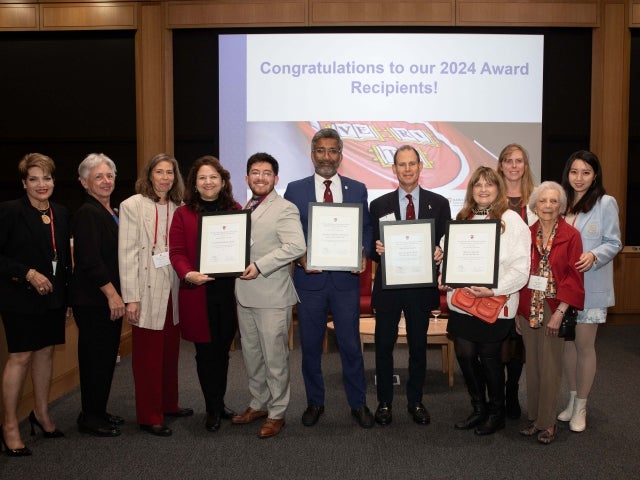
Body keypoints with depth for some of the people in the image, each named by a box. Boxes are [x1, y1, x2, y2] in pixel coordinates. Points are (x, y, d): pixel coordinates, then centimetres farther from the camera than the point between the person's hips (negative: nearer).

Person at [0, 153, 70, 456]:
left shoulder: (61, 214, 7)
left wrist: (68, 293, 10)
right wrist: (28, 274, -19)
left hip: (53, 295, 6)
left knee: (45, 351, 13)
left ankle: (42, 413, 28)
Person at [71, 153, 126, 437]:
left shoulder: (113, 213, 14)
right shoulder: (87, 214, -13)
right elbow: (90, 260, -20)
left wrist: (118, 294, 14)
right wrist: (112, 294, -18)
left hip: (111, 296, 9)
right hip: (92, 300, -9)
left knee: (107, 356, 14)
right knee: (94, 357, 0)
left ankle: (99, 412, 26)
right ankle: (90, 418, 13)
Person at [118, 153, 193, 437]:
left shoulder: (178, 208, 9)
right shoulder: (133, 206, -6)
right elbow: (127, 253, -11)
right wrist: (130, 297, -15)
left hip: (173, 290, 5)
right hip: (148, 291, -5)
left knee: (170, 352, 14)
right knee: (148, 355, 3)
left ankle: (168, 404, 29)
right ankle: (148, 416, 14)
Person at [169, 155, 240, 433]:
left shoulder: (236, 210, 8)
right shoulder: (183, 214, 0)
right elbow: (177, 252, -5)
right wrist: (188, 274, -23)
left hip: (229, 290, 2)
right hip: (198, 293, -2)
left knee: (223, 350, 13)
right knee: (206, 352, 5)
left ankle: (219, 404, 30)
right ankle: (213, 410, 19)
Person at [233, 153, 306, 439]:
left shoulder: (285, 209, -10)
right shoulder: (246, 209, 15)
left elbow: (296, 246, -21)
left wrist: (259, 266, -22)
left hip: (271, 296, -8)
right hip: (245, 294, 8)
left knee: (274, 357, 2)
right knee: (251, 354, 17)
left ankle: (277, 413, 16)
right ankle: (258, 404, 32)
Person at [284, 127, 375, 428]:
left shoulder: (357, 189, 6)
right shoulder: (295, 190, 3)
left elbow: (366, 229, 8)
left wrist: (364, 254, -11)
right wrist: (300, 258, -13)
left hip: (346, 279, 0)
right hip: (310, 279, 0)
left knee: (351, 345, 7)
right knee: (310, 346, 11)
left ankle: (358, 404, 24)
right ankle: (314, 402, 28)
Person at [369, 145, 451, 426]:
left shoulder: (439, 203, 4)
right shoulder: (379, 205, 4)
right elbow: (373, 248, 4)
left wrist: (440, 252, -17)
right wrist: (377, 250, -17)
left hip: (422, 285, 0)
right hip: (388, 284, 0)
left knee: (418, 346, 12)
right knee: (384, 346, 7)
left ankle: (415, 402, 27)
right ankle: (384, 402, 23)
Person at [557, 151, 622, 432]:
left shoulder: (606, 203, -6)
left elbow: (613, 243, -6)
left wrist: (593, 256, -25)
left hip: (591, 285, -4)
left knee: (584, 345, 1)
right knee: (567, 342, 11)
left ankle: (581, 407, 15)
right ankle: (572, 400, 26)